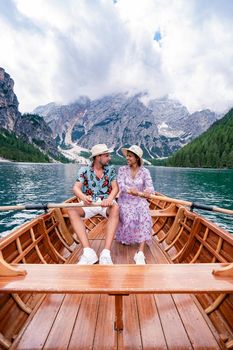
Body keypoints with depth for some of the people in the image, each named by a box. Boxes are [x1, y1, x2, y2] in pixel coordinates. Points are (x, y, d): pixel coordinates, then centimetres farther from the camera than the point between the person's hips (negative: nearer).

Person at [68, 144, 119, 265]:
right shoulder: (84, 170, 1)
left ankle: (106, 253, -37)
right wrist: (83, 197, -35)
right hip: (89, 204, 1)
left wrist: (109, 199, -31)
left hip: (106, 203, 0)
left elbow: (115, 188, -7)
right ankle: (89, 252, -32)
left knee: (115, 208, -34)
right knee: (72, 211, -28)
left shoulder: (111, 170, 4)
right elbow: (76, 187, -11)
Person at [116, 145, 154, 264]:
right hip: (125, 201, 0)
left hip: (140, 201, 1)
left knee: (145, 218, -29)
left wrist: (148, 190, -36)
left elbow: (150, 187, -10)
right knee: (129, 218, -29)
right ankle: (125, 237, 6)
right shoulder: (122, 169, 1)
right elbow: (120, 185, -15)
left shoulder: (145, 171, 1)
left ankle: (140, 253, -28)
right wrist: (130, 190, -37)